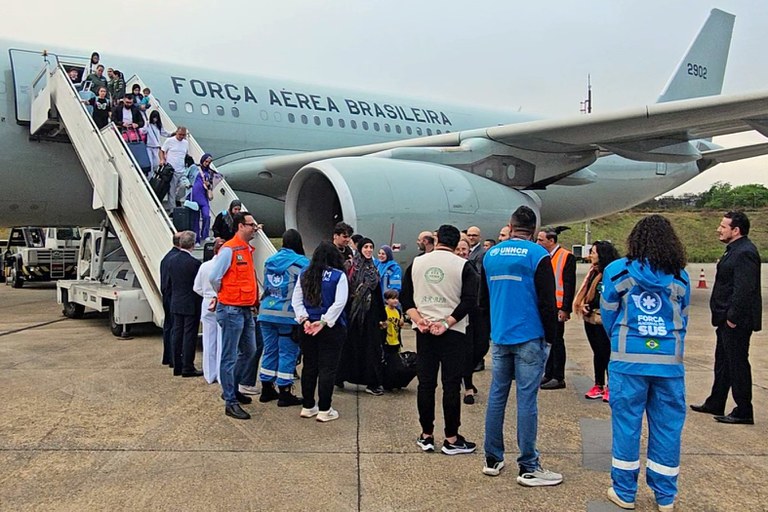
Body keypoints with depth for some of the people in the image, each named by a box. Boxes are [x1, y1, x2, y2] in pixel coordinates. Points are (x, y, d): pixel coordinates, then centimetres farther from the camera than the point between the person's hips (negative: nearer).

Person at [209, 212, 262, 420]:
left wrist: (254, 300, 13)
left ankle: (231, 389, 33)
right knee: (230, 357, -2)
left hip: (246, 310, 9)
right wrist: (225, 296, 0)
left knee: (249, 351, 18)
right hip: (232, 310, -9)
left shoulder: (247, 249, 13)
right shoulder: (229, 249, -14)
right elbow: (214, 277, -14)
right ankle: (231, 402, 4)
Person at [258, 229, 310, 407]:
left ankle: (267, 388, 24)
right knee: (287, 353, 2)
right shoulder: (302, 263, -8)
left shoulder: (269, 261, 10)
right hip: (288, 315, -6)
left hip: (266, 313, 6)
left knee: (269, 351, 15)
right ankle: (285, 393, 7)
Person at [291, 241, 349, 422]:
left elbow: (296, 300, 0)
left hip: (308, 328, 4)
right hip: (331, 328, -4)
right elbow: (339, 302, -16)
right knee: (327, 368, 2)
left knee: (309, 366, 13)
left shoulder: (305, 275, 4)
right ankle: (324, 410, 6)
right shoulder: (339, 275, -8)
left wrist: (304, 319, -6)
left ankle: (307, 407, 21)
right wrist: (324, 322, -16)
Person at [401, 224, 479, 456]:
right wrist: (447, 322, -13)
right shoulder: (463, 266, -3)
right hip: (453, 332, -3)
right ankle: (452, 439, 7)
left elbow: (405, 297, 3)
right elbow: (469, 300, -12)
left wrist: (419, 320, -6)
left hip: (423, 331, 3)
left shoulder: (416, 263, 6)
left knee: (426, 383, 8)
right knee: (451, 385, 2)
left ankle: (426, 436, 15)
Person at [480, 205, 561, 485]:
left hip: (499, 337, 5)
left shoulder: (491, 255, 7)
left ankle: (493, 459, 18)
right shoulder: (538, 255, -9)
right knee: (527, 399, -1)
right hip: (529, 337, -5)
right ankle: (528, 467, 5)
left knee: (497, 396, 10)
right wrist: (551, 336, 1)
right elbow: (548, 302, -9)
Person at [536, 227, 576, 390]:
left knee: (556, 341, 0)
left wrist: (565, 309, -16)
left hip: (557, 308, -7)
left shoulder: (566, 257, -9)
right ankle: (548, 374, 22)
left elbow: (569, 285, -12)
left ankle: (558, 378, 8)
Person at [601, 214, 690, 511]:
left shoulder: (617, 271, -1)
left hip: (628, 360, -2)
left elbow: (608, 315, 6)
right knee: (667, 426, 10)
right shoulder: (680, 277, 5)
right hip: (670, 362, 2)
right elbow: (682, 320, 11)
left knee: (627, 423, 7)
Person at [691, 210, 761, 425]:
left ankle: (743, 412, 9)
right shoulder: (735, 250, 14)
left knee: (737, 364, -1)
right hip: (728, 319, 11)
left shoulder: (745, 253, -18)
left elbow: (744, 289, -25)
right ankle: (715, 404, 29)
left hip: (737, 322, -11)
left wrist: (733, 317, -22)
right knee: (723, 362, 18)